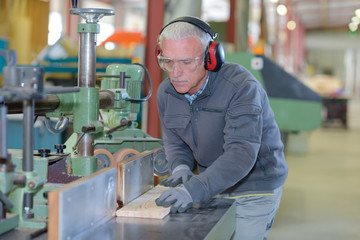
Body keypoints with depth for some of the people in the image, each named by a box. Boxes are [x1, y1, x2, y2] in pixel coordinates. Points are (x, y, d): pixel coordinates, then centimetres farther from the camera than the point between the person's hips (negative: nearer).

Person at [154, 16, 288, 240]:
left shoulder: (241, 87, -27)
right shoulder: (166, 92, -6)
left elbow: (241, 154, -36)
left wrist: (193, 191, -46)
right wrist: (181, 167, -15)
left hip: (253, 189, -5)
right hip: (212, 185, 6)